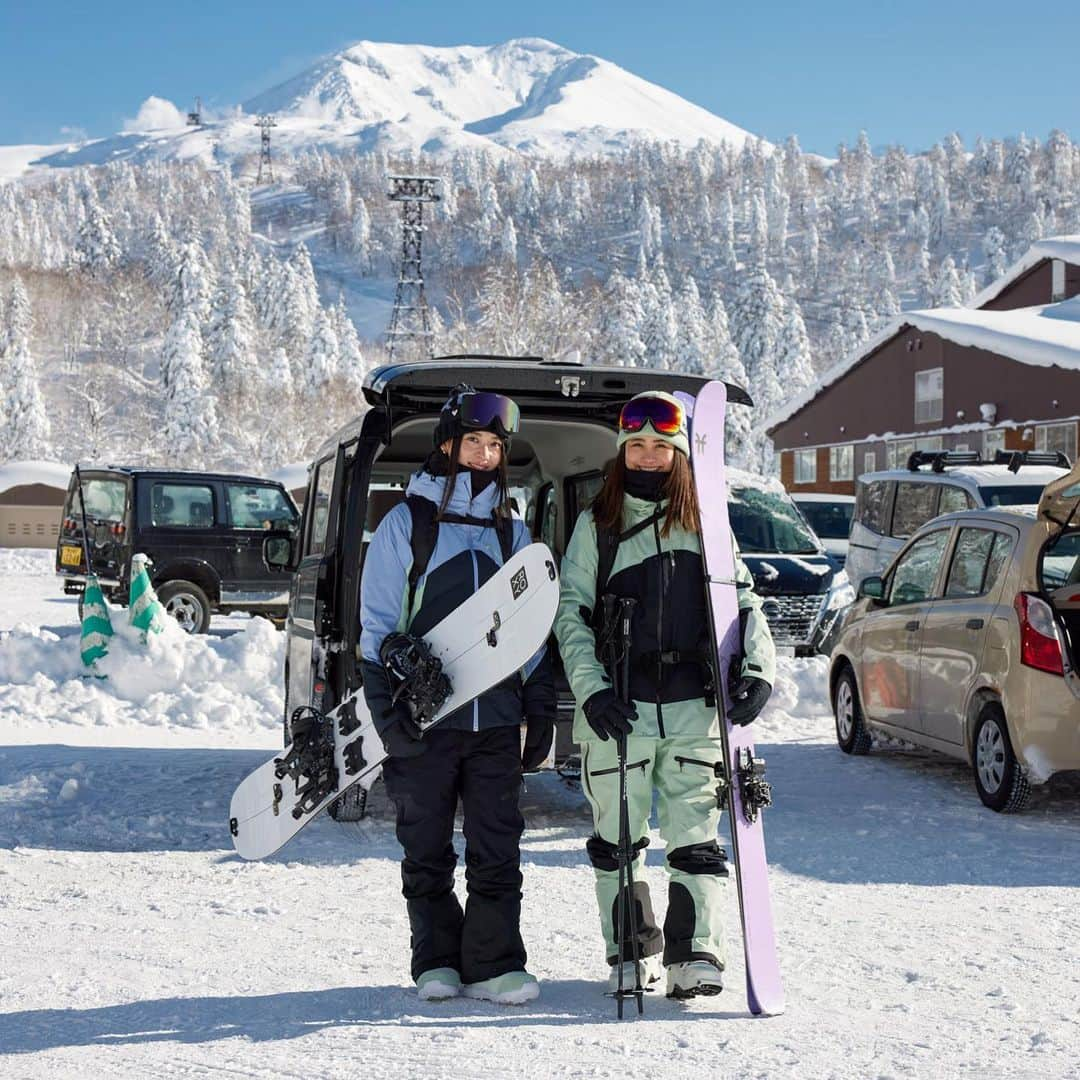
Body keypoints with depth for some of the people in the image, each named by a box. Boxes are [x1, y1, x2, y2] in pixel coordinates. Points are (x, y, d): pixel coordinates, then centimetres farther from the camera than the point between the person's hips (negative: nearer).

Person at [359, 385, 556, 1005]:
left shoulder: (511, 530, 14)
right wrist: (388, 705, -8)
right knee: (428, 853, 6)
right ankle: (437, 962, 17)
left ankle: (493, 964, 7)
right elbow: (378, 623, 2)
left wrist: (541, 708, 11)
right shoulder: (406, 523, 3)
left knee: (498, 851, 0)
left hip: (496, 720, 2)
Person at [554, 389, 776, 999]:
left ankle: (696, 955, 1)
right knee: (619, 840, 6)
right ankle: (632, 951, 18)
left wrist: (759, 671, -6)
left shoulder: (707, 525, 11)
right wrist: (592, 690, -9)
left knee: (696, 838, -2)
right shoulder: (596, 526, 8)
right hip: (618, 707, 0)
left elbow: (744, 602, 10)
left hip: (695, 704, 0)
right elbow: (572, 614, 4)